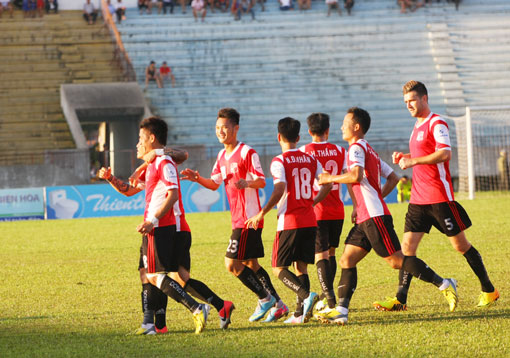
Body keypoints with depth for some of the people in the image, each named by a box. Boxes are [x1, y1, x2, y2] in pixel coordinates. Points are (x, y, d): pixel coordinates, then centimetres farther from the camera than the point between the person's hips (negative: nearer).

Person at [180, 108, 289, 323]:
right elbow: (214, 184, 18)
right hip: (238, 219, 9)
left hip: (249, 218, -9)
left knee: (232, 263, -10)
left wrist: (246, 183, -36)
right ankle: (277, 305, 19)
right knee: (250, 264, 12)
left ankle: (265, 299, 2)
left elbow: (262, 182, -15)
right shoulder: (222, 156, 14)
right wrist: (198, 179, -1)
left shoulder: (247, 152, -12)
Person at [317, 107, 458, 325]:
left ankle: (443, 284, -5)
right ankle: (341, 310, -1)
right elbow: (393, 178, 24)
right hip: (365, 219, 10)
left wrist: (330, 178, -12)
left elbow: (356, 176, -26)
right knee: (347, 260, 4)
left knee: (396, 260, -9)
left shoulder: (356, 148, -8)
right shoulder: (369, 151, 22)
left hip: (374, 217, -10)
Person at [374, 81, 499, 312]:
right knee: (407, 246, -2)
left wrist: (413, 161, -24)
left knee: (461, 245, 0)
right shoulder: (418, 126, 17)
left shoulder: (437, 123, -10)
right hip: (418, 197, 8)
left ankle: (489, 291, 13)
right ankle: (400, 299, -4)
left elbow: (444, 154, -23)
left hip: (440, 197, -8)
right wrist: (404, 158, 10)